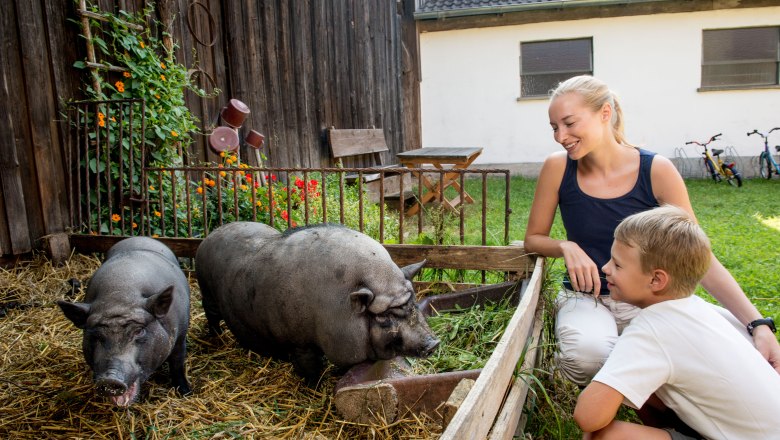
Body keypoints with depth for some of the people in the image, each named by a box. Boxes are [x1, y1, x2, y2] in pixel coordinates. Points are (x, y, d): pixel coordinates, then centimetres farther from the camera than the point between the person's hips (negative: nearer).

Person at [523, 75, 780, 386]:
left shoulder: (657, 171, -11)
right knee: (588, 354, -37)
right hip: (586, 299, -1)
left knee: (746, 338, -23)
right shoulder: (558, 168, -10)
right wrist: (567, 248, -21)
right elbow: (533, 238, 2)